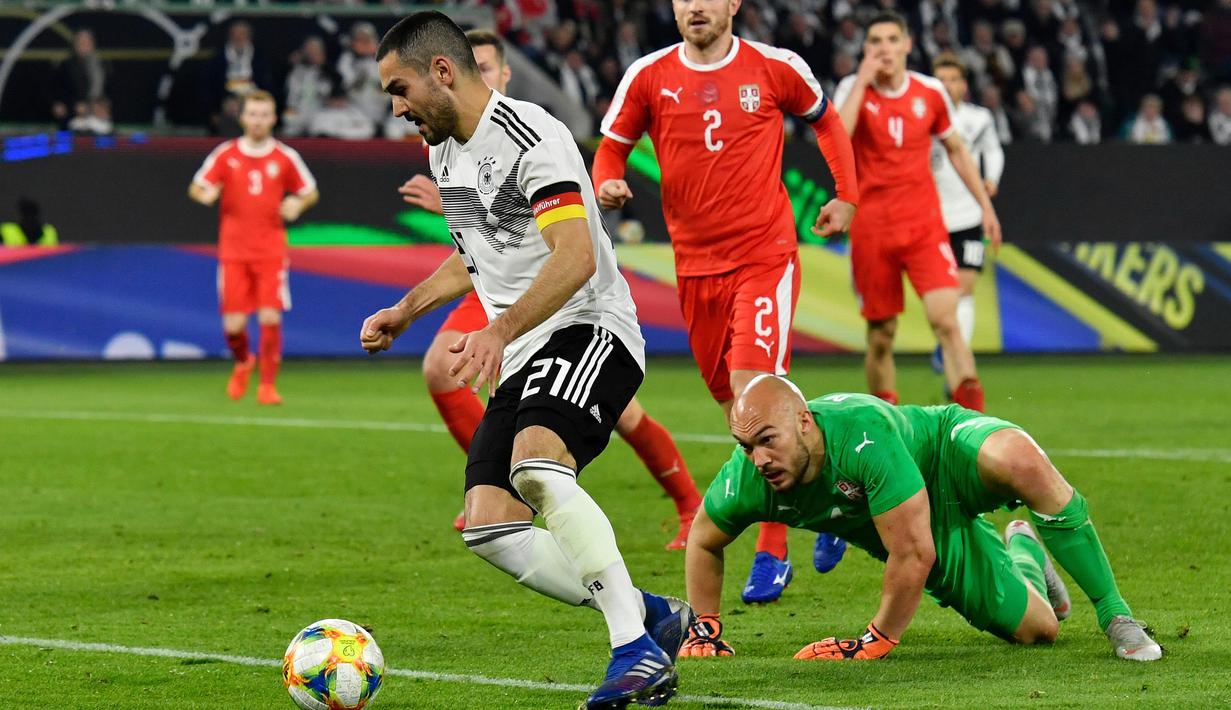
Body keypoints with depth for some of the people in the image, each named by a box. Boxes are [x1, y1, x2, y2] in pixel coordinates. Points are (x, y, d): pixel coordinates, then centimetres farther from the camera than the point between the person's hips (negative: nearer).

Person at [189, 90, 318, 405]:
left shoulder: (285, 157, 2)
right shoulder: (225, 154, 2)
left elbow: (311, 192, 13)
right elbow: (196, 188, 8)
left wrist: (297, 204, -9)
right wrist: (206, 194, -16)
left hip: (271, 251, 0)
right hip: (234, 252, 0)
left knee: (270, 317, -12)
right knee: (233, 324, -3)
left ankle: (267, 385, 1)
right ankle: (243, 362, 31)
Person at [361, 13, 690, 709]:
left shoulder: (529, 136, -15)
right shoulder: (445, 150, 16)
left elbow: (577, 256, -27)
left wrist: (502, 329, -37)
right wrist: (405, 310, 25)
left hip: (589, 330, -10)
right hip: (522, 360, 10)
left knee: (535, 467, -35)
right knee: (489, 528, -5)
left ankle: (637, 649, -32)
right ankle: (652, 617, 3)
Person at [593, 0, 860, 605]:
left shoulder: (775, 68, -2)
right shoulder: (649, 77, 1)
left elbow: (825, 121, 17)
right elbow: (611, 147, 11)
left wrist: (846, 197, 12)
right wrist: (607, 183, -11)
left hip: (766, 255, -4)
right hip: (695, 263, 4)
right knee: (731, 398, 10)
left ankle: (771, 555, -12)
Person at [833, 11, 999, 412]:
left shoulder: (930, 92, 4)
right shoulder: (854, 90, -3)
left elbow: (955, 149, 19)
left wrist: (985, 205, 17)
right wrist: (863, 78, -20)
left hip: (925, 227, 1)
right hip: (871, 229, -1)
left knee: (946, 319, -18)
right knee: (881, 336, 5)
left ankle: (973, 421, -25)